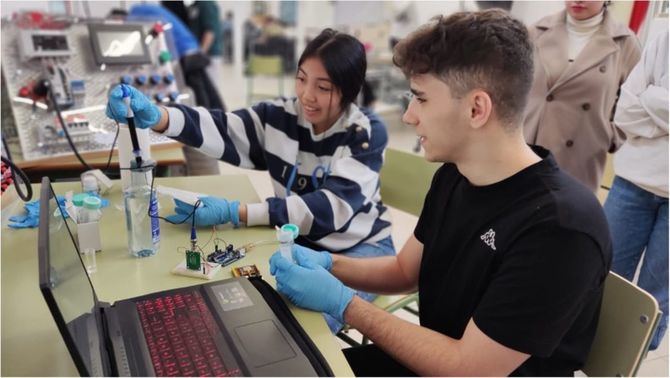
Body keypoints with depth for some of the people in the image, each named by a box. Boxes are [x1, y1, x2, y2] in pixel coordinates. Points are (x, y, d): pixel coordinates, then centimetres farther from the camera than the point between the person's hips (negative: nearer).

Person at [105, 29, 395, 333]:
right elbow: (221, 130, -22)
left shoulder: (367, 134, -17)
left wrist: (234, 213, -33)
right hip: (299, 242, 3)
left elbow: (333, 207, -27)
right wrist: (154, 116, -43)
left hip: (359, 249, -3)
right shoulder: (281, 117, -8)